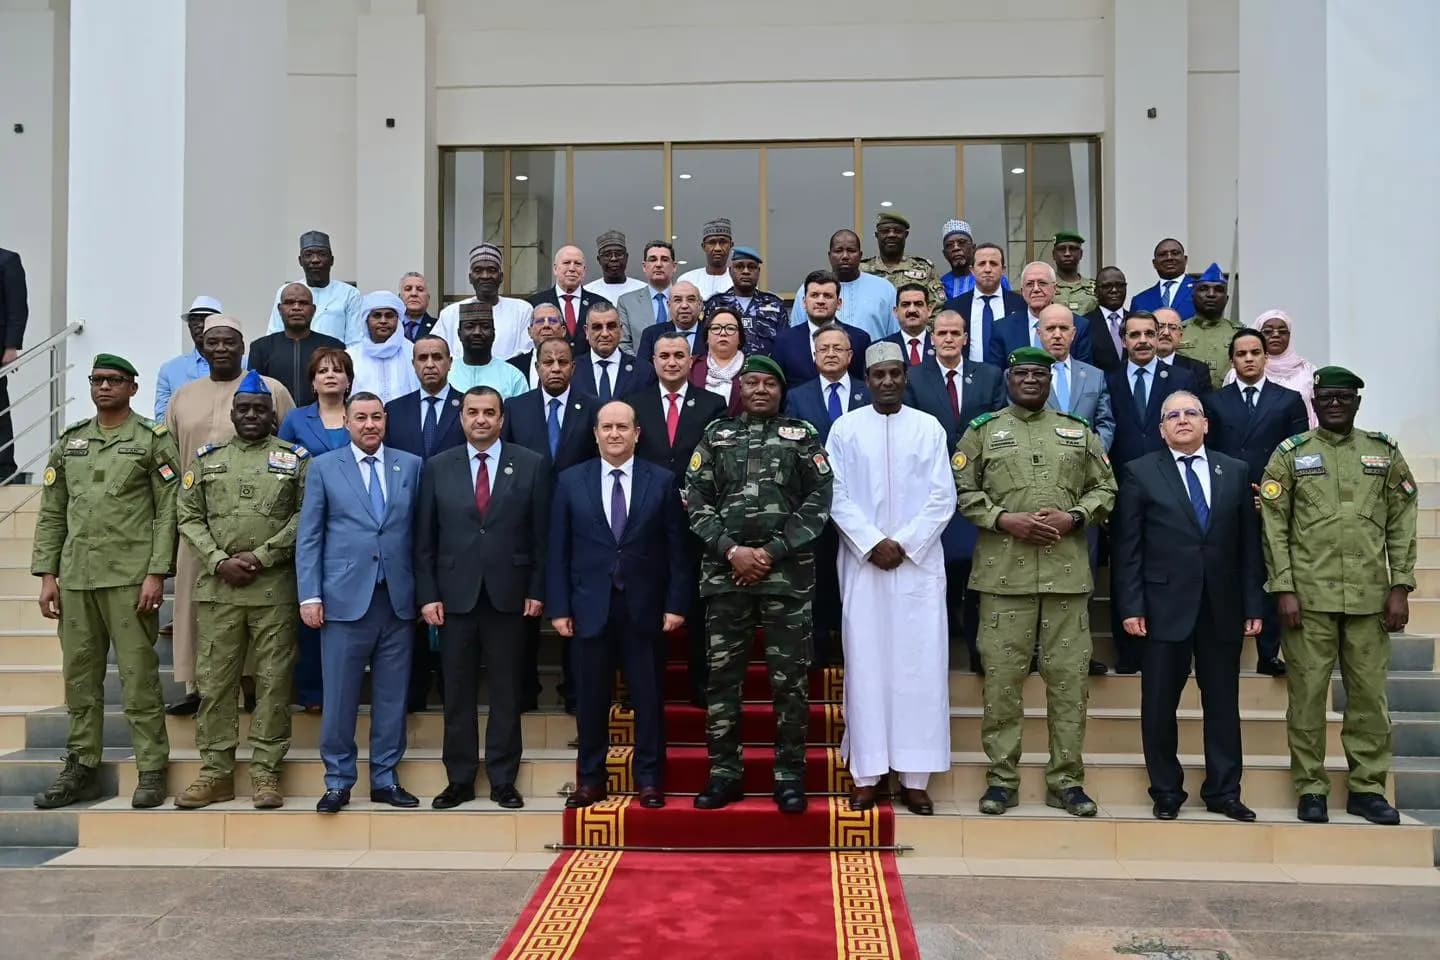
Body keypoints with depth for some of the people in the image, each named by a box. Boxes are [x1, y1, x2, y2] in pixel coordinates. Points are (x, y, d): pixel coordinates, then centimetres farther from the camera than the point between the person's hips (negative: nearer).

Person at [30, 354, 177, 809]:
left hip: (130, 578, -5)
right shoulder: (68, 442, 13)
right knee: (80, 678, 10)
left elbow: (168, 511, -6)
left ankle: (151, 772, 6)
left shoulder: (153, 440, 0)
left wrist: (157, 573, -12)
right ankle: (82, 770, 21)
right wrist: (47, 575, 7)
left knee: (139, 677, -2)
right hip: (76, 578, 5)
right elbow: (50, 513, 14)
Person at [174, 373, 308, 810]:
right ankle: (215, 773, 15)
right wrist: (220, 561, -6)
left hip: (276, 588, -2)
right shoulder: (207, 459, 12)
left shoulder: (296, 458, 5)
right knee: (214, 680, 5)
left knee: (274, 681, 1)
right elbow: (188, 516, 8)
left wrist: (261, 556, -10)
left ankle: (266, 773, 9)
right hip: (218, 586, 2)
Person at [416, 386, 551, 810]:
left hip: (508, 595, -1)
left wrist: (537, 591, -3)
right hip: (455, 595, 1)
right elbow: (425, 538, 5)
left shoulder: (531, 465, 2)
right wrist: (427, 594, -1)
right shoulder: (438, 467, 5)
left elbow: (541, 534, 1)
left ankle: (503, 781, 16)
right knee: (457, 693, 7)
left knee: (506, 693, 6)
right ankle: (459, 780, 18)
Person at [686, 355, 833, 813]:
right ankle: (724, 774, 15)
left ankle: (790, 776, 11)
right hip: (725, 572, 2)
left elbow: (818, 502, 0)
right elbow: (696, 502, 5)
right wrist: (732, 551, -8)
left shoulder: (802, 436, 8)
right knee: (722, 677, 5)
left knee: (789, 679, 1)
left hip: (788, 574, -1)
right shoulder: (715, 436, 12)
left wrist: (772, 552, -9)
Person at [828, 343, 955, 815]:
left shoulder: (929, 428, 5)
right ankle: (867, 773, 8)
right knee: (866, 664, 1)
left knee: (920, 665, 0)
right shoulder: (845, 429, 4)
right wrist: (872, 543, -11)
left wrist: (904, 544, -9)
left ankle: (914, 777, 7)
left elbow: (943, 498, 0)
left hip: (919, 563, 1)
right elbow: (836, 496, -1)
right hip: (862, 563, 0)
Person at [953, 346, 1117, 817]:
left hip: (1068, 571, 2)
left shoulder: (1079, 432, 14)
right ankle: (1001, 778, 11)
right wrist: (1003, 520, -10)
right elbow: (962, 491, 4)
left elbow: (1104, 488, 13)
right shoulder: (981, 431, 8)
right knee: (1001, 677, 1)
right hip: (1004, 571, -2)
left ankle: (1066, 779, 14)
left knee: (1068, 677, 4)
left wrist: (1073, 518, -5)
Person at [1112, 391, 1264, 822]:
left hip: (1222, 608, 2)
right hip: (1164, 607, -2)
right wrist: (1130, 607, -8)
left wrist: (1253, 605, 3)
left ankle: (1223, 791, 20)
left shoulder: (1235, 472, 9)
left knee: (1223, 703, 9)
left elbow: (1249, 544, 8)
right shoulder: (1140, 473, 1)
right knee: (1159, 705, 4)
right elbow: (1127, 547, -2)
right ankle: (1166, 792, 17)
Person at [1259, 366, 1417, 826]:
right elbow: (1275, 526, -1)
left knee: (1369, 694, 7)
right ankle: (1311, 789, 12)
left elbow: (1401, 524, 8)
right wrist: (1284, 590, -8)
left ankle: (1367, 788, 18)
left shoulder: (1385, 453, 10)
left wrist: (1400, 587, 1)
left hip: (1370, 597, 2)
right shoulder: (1290, 454, 3)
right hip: (1309, 596, -2)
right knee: (1307, 694, 2)